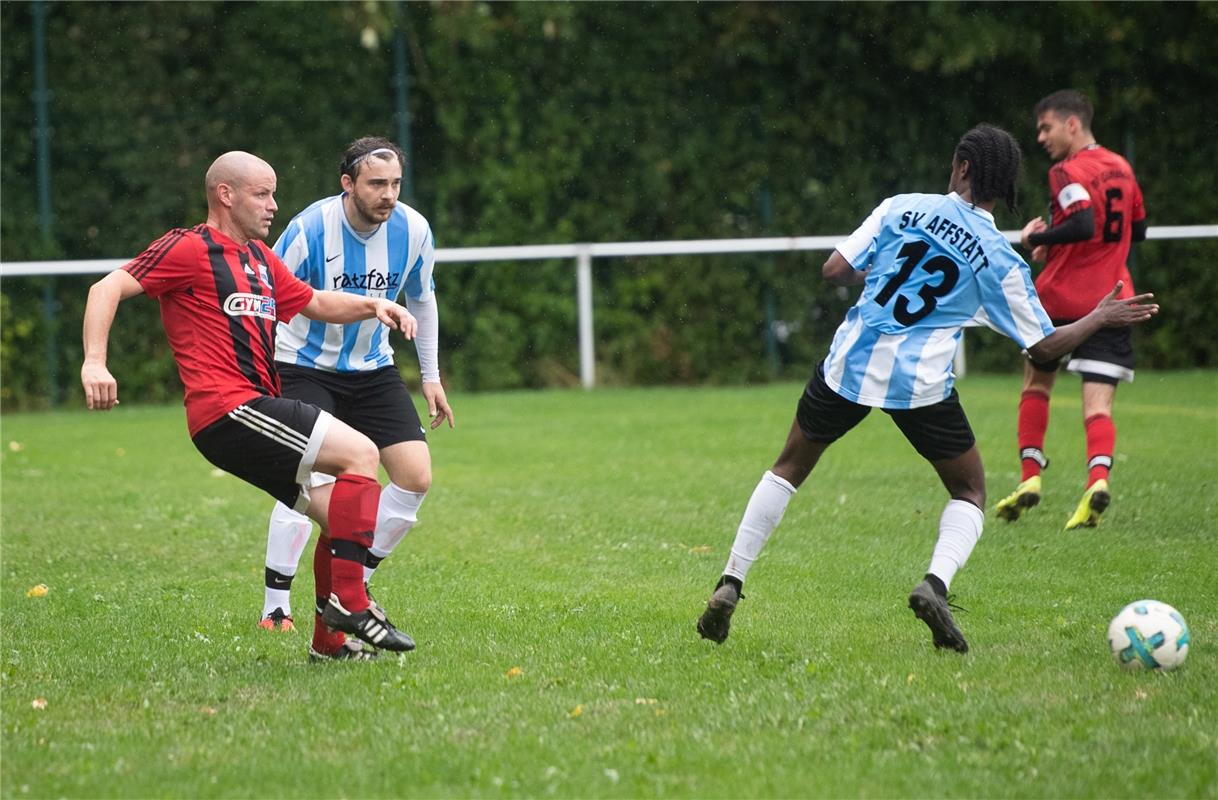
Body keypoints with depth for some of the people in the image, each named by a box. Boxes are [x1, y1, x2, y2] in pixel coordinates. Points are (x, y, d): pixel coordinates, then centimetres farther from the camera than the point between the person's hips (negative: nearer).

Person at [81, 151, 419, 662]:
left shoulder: (259, 257, 23)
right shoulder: (191, 249, -4)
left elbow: (315, 303, 34)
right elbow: (108, 289, -10)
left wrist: (372, 305, 15)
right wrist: (94, 362, -24)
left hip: (257, 409, 10)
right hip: (226, 409, -10)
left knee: (343, 516, 8)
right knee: (360, 453, -19)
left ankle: (330, 641, 16)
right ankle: (349, 602, -20)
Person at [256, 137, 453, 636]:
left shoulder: (413, 231, -9)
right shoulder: (310, 230, -22)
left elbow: (421, 299, 10)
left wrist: (430, 376, 14)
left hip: (373, 369, 5)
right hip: (305, 366, -5)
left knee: (415, 477, -6)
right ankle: (274, 606, -15)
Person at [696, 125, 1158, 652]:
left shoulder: (902, 208, 0)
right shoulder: (999, 259, -2)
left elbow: (835, 271, -2)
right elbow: (1045, 345, 2)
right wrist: (1102, 318, 18)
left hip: (850, 365, 2)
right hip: (921, 384, -2)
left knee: (788, 468, 20)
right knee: (969, 491, 17)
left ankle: (730, 585, 13)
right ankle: (935, 584, -11)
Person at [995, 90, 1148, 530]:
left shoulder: (1068, 173, -11)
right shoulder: (1121, 168, 13)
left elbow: (1083, 225, -26)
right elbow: (1138, 230, 24)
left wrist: (1037, 239, -11)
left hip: (1061, 296, -5)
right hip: (1113, 300, 5)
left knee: (1036, 383, 18)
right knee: (1098, 405, -3)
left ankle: (1030, 477, 14)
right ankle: (1098, 476, -27)